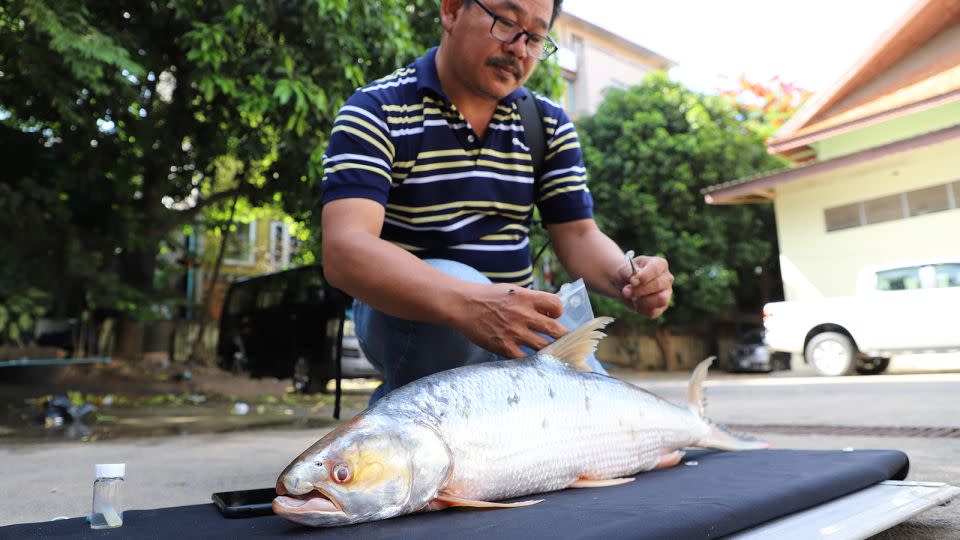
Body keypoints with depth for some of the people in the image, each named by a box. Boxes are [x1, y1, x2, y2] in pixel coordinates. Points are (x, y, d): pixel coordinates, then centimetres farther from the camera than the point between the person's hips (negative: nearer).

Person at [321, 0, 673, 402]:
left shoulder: (550, 124, 4)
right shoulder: (376, 112, -12)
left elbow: (579, 236, 2)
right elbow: (344, 251, -26)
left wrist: (626, 277, -23)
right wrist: (466, 304, -44)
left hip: (518, 322, 5)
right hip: (402, 316, -5)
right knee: (456, 284, -36)